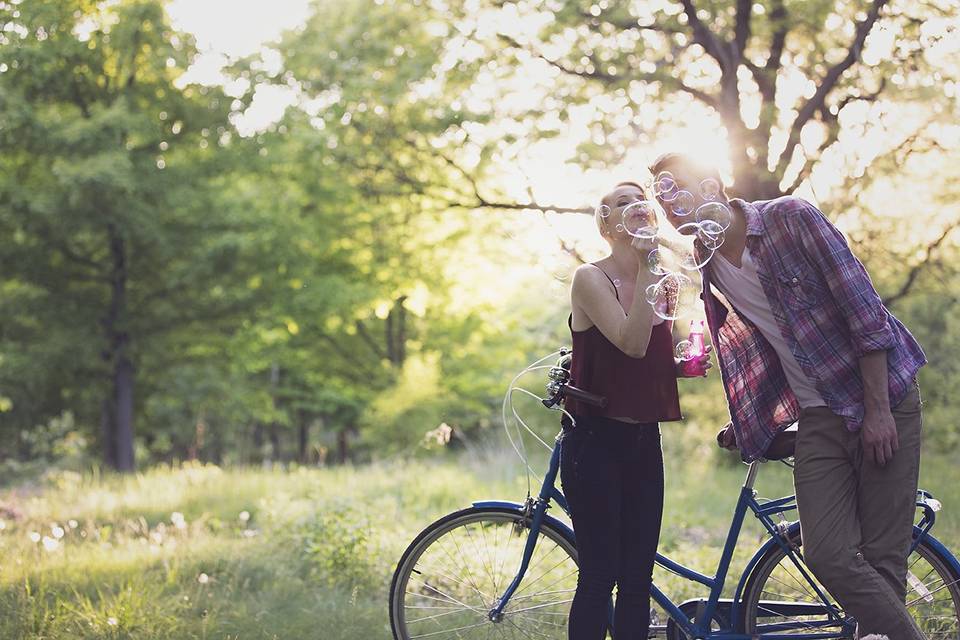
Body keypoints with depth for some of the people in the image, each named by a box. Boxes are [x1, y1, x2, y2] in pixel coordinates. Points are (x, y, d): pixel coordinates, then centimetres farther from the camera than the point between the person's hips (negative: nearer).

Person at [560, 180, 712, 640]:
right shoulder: (591, 278, -8)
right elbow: (632, 343, -23)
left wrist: (688, 365, 2)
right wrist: (645, 266, -21)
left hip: (644, 441, 6)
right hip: (595, 441, -6)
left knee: (638, 577, 6)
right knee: (599, 575, -7)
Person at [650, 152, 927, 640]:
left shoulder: (790, 217, -11)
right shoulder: (706, 265, 6)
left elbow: (863, 309, -13)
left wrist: (878, 411, -14)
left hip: (884, 400, -5)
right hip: (818, 417, 5)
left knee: (881, 559, -7)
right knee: (828, 556, -10)